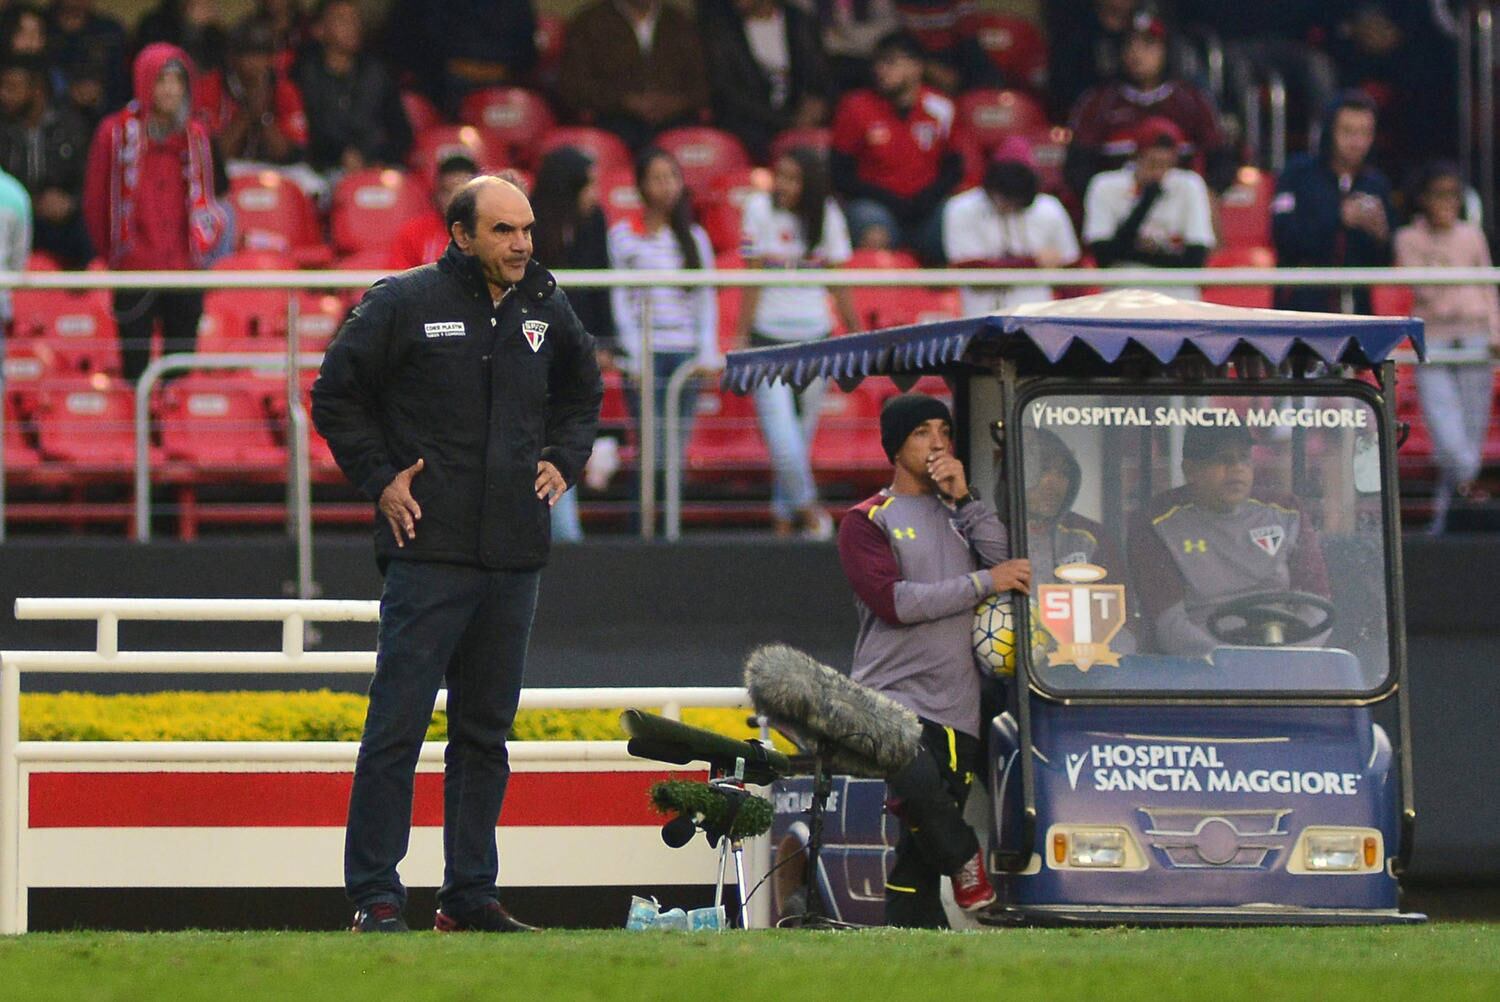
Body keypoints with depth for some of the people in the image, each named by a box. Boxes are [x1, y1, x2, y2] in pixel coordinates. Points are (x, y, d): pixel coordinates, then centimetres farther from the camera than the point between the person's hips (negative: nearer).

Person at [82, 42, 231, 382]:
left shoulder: (195, 135, 8)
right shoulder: (117, 133, -1)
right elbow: (95, 202, 5)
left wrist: (204, 247, 3)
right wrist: (112, 253, 9)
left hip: (185, 268, 2)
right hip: (134, 273, -2)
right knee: (135, 368, -2)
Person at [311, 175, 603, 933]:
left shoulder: (545, 312, 11)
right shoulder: (404, 303, -4)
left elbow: (583, 395, 29)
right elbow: (335, 394, 2)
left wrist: (562, 461, 13)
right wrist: (379, 479, -4)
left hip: (515, 558, 5)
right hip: (427, 552, -5)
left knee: (487, 732, 9)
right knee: (398, 726, -8)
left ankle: (470, 895, 15)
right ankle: (374, 896, -5)